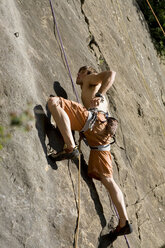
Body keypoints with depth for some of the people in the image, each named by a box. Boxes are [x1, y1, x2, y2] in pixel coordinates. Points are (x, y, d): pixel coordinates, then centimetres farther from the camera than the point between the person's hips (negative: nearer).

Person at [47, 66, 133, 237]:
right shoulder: (103, 100, 42)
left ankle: (70, 147, -33)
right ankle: (124, 222, -1)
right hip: (103, 134, 8)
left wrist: (99, 96, -10)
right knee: (106, 179, 5)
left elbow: (111, 74, 0)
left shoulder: (90, 79, 20)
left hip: (94, 119, -8)